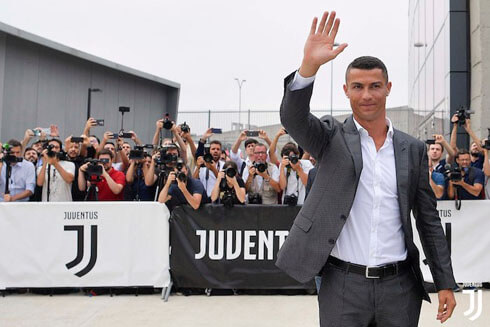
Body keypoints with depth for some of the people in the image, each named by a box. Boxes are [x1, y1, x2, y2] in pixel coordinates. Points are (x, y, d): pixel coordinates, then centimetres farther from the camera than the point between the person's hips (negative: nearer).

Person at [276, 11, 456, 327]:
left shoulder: (413, 149, 6)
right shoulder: (332, 137, 0)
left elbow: (429, 218, 8)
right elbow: (292, 117, -19)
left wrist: (446, 283, 5)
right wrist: (309, 65, -36)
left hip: (400, 287, 2)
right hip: (343, 285, -2)